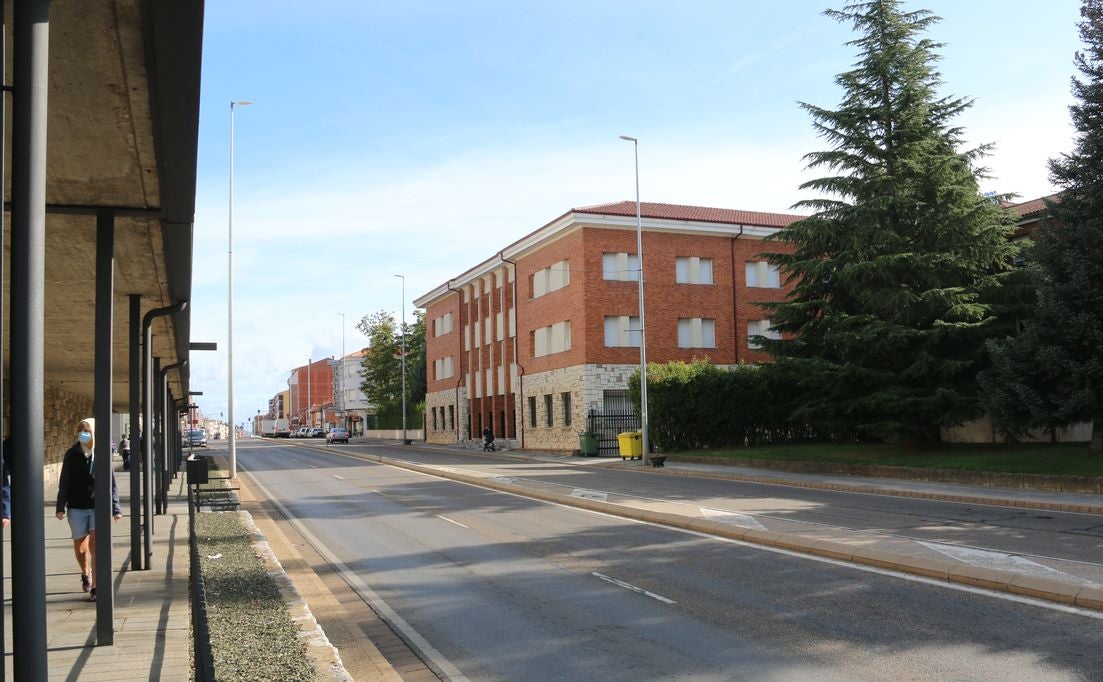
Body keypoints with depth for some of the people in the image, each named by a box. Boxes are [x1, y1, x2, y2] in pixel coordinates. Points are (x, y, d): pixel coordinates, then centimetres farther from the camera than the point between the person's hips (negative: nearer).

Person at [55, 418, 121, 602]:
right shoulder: (72, 454, -1)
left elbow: (111, 483, 2)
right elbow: (64, 482, 3)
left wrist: (115, 507, 1)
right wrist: (61, 506, -1)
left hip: (98, 505, -2)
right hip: (77, 506, 2)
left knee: (95, 543, -12)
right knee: (79, 544, 11)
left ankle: (95, 587, -7)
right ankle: (85, 573, 41)